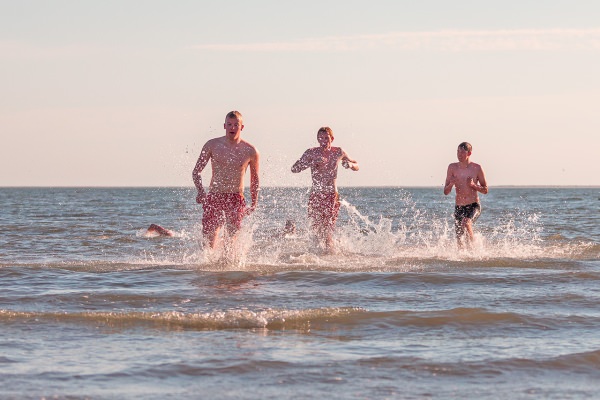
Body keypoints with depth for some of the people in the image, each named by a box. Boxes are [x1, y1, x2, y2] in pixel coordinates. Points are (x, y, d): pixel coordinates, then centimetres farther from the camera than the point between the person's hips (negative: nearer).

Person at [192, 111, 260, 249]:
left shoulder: (250, 151, 2)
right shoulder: (212, 145, 3)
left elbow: (255, 179, 17)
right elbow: (196, 171, 8)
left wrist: (254, 204, 11)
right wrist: (200, 191, -9)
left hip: (236, 199, -1)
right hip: (214, 197, 1)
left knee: (233, 236, -13)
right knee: (209, 237, -5)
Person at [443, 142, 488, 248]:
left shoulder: (476, 168, -3)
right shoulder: (452, 167, 3)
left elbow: (485, 190, 4)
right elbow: (446, 192, 5)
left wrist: (473, 185, -15)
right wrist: (451, 184, -17)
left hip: (473, 206, -3)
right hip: (459, 207, 3)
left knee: (466, 223, -33)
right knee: (459, 240, 0)